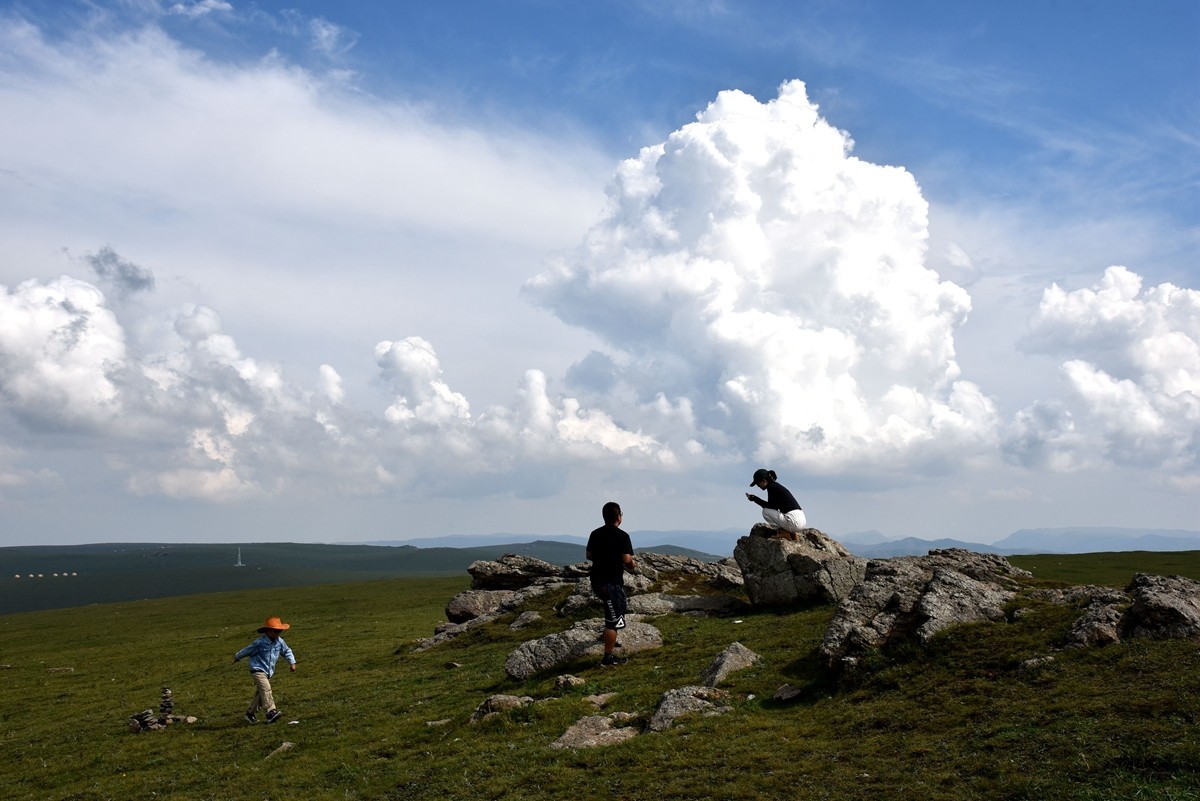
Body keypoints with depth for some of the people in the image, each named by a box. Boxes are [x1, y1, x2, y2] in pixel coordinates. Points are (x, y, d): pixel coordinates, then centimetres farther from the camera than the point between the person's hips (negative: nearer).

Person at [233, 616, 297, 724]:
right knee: (266, 688, -24)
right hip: (258, 670, -7)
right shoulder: (260, 643, -18)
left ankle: (250, 713, 28)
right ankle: (271, 712, -31)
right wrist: (237, 657, 11)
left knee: (260, 694, 12)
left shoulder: (279, 641, -2)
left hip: (269, 672, 7)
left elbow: (287, 651, 14)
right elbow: (247, 650, -3)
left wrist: (292, 662, 5)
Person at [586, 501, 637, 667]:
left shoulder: (595, 534, 5)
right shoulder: (622, 536, -14)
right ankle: (608, 658, 1)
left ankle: (610, 639, 35)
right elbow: (627, 560, -19)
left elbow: (589, 556, 12)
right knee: (613, 621, -1)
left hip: (596, 580, 8)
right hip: (612, 583, -7)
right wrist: (633, 568, 2)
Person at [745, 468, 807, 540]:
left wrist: (754, 498, 2)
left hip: (795, 521, -10)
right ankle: (791, 533, 12)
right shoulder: (776, 485, 19)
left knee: (765, 511, -3)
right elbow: (774, 506, 23)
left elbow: (771, 506, -5)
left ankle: (784, 533, -2)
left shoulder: (772, 487, -8)